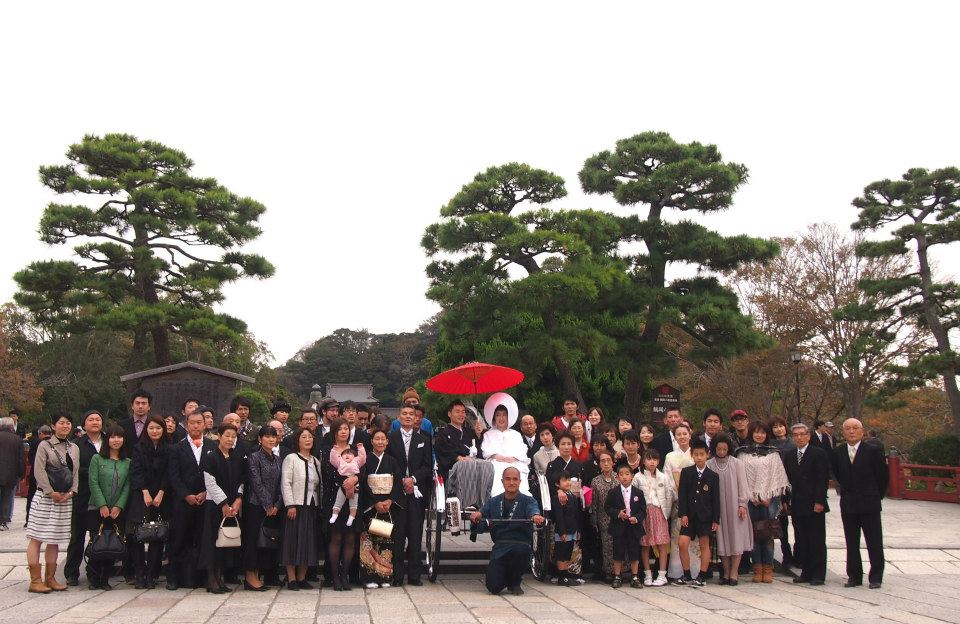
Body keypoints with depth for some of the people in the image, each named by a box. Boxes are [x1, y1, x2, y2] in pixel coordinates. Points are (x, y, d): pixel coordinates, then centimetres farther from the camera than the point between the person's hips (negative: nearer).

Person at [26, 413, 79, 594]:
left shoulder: (74, 448, 14)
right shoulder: (45, 445, -2)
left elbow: (76, 473, 11)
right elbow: (39, 471, -10)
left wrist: (70, 493, -3)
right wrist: (51, 492, -14)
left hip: (65, 499, 5)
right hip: (45, 497, -5)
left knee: (55, 541, 9)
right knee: (36, 538, -5)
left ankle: (50, 579, 15)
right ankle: (35, 581, -2)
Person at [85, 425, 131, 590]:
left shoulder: (127, 462, 9)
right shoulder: (97, 459, 1)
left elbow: (127, 486, 4)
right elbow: (93, 483, -5)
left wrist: (119, 506, -7)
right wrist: (102, 505, -11)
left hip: (117, 510, 2)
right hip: (97, 509, -2)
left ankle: (105, 579, 11)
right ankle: (93, 578, 9)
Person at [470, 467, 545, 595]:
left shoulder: (527, 501, 4)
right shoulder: (493, 502, 11)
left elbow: (533, 509, -21)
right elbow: (480, 527, 3)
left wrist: (536, 516, -47)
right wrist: (476, 518, -22)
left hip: (521, 546, -1)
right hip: (499, 549, 1)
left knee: (519, 550, -37)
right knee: (493, 586, -18)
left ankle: (515, 582, -5)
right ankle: (508, 576, 21)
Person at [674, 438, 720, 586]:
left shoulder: (713, 476, 1)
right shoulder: (686, 472, 2)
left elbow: (716, 499, 2)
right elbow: (682, 494, 0)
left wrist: (716, 519, -1)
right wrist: (683, 514, -7)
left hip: (705, 515, -1)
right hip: (689, 514, 1)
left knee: (704, 545, 4)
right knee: (682, 543, -6)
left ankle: (701, 577, 12)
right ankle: (687, 576, 7)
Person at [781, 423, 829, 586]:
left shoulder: (818, 454, -4)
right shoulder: (788, 455, 12)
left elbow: (823, 479, -9)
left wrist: (819, 502, -14)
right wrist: (786, 500, 7)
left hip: (814, 505, -5)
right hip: (796, 505, 5)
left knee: (817, 541, 1)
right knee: (801, 540, 8)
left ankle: (818, 574, 7)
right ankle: (806, 572, 16)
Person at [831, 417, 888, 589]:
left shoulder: (873, 451, -7)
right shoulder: (838, 452, 4)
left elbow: (883, 476, 1)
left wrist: (876, 496, 6)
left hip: (870, 505, -3)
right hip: (848, 505, 3)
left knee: (874, 543, 3)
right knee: (851, 544, 8)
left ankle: (875, 577, 13)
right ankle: (854, 576, 17)